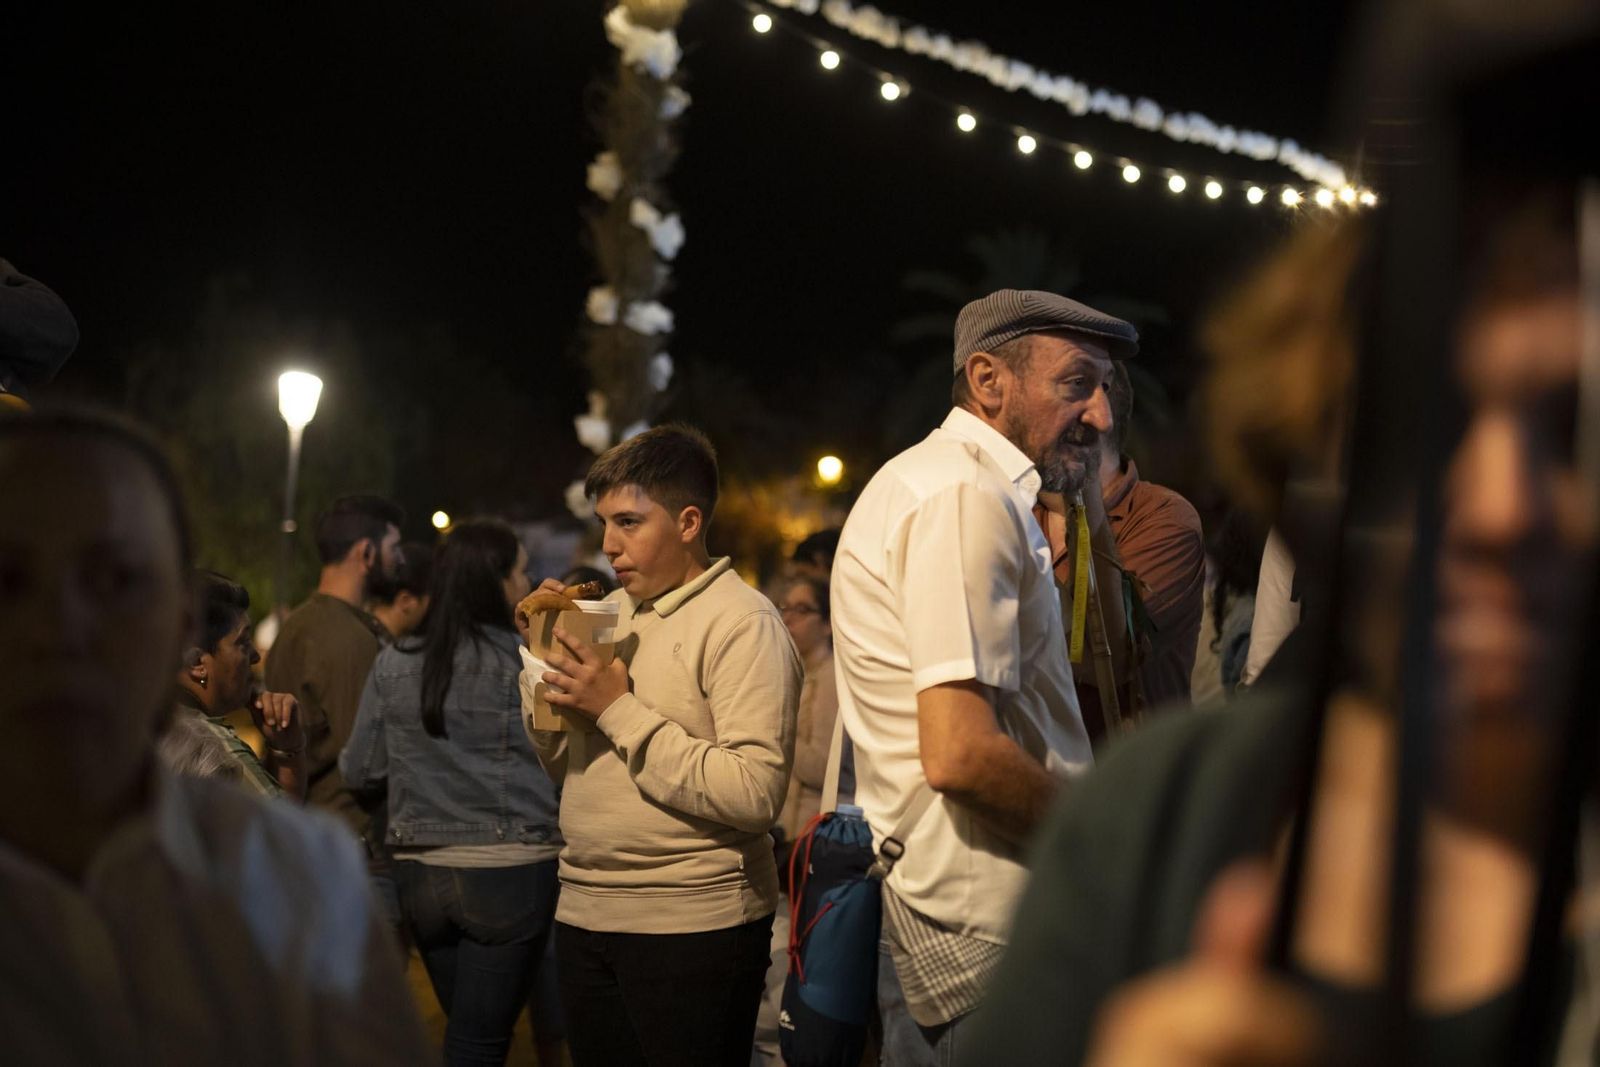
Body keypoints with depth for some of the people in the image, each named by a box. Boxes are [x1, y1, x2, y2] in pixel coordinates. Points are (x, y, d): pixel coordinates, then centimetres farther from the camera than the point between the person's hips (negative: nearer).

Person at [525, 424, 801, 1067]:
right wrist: (542, 659, 3)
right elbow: (563, 768, 16)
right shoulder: (613, 614, 12)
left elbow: (756, 795, -22)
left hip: (691, 927, -7)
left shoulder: (742, 622, -11)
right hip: (584, 914, 7)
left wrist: (621, 711, -19)